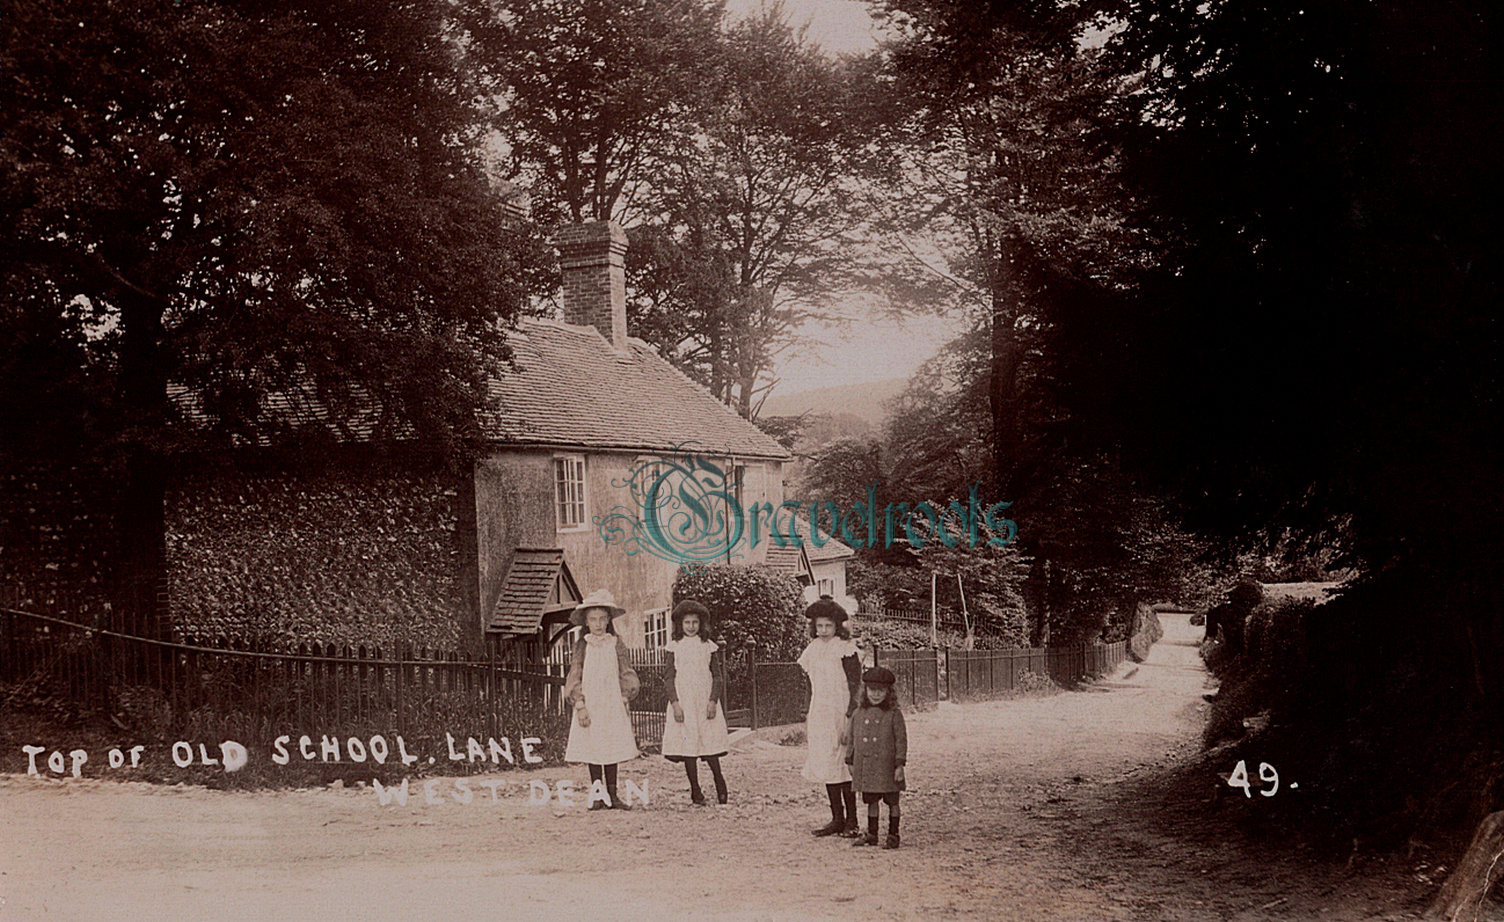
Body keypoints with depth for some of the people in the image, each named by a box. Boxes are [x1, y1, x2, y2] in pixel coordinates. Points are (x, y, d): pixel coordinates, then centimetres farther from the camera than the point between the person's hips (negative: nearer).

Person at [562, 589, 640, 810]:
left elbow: (627, 675, 9)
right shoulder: (582, 646, 3)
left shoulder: (616, 645, 7)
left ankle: (612, 794, 7)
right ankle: (596, 795, 6)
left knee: (612, 748, 1)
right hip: (589, 705, -1)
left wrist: (624, 698, -3)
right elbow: (575, 677, 0)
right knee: (593, 750, -1)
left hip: (612, 704, 1)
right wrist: (580, 706, -9)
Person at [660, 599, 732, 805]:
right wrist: (675, 703, -8)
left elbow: (716, 676, 6)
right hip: (683, 701, 0)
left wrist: (713, 701, -6)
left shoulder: (708, 646, 7)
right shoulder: (673, 647, 5)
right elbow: (669, 678, 3)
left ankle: (720, 786, 7)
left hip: (705, 701, 0)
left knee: (709, 743, -7)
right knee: (687, 745, -2)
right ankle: (695, 792, 4)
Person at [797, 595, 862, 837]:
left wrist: (849, 718, -17)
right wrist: (808, 718, 15)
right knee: (824, 766, 6)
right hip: (819, 715, 6)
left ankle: (851, 822, 1)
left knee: (842, 766, -6)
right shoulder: (814, 650, 12)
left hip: (840, 714, -6)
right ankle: (837, 819, 13)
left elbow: (855, 687, -10)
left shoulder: (845, 649, -7)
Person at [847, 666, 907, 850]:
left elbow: (901, 740, -5)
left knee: (892, 801, 4)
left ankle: (893, 835, 13)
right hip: (866, 769, 4)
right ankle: (871, 834, 22)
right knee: (871, 802, 12)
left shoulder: (894, 714, -5)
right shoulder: (859, 714, 7)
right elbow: (853, 740, 15)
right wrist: (851, 763, 13)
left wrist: (899, 765, -10)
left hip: (887, 768, -4)